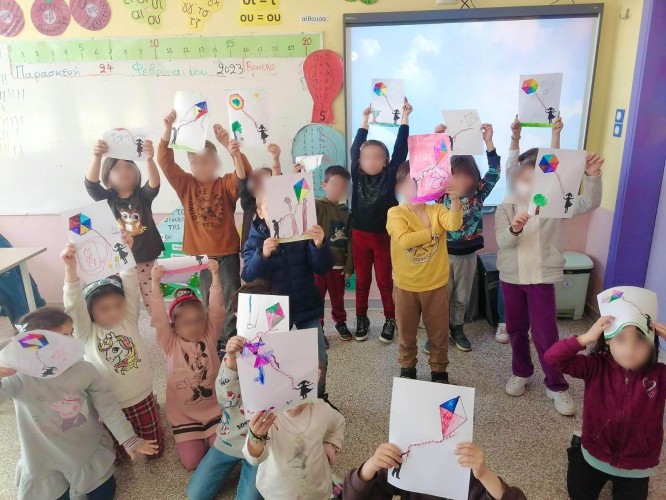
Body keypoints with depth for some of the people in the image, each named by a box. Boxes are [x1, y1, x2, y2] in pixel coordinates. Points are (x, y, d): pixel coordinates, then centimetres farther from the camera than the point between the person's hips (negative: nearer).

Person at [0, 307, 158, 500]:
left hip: (90, 453, 2)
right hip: (44, 463, -1)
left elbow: (108, 407, -10)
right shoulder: (20, 377, -23)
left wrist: (129, 440, -9)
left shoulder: (84, 370, -17)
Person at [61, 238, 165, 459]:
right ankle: (121, 457, 52)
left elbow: (131, 287, -17)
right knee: (119, 445, 20)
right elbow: (73, 305, -29)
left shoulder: (129, 320, -8)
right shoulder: (87, 332, -13)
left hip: (142, 396, 1)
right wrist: (70, 268, -41)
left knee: (153, 443, 18)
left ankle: (153, 449, 50)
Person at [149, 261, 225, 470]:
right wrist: (156, 284, -35)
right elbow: (159, 319, -23)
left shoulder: (209, 335, -6)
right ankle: (197, 438, 26)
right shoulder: (171, 343, -10)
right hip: (185, 414, 0)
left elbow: (216, 310, -18)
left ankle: (207, 436, 25)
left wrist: (215, 276, -29)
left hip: (214, 409, 1)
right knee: (192, 462, -5)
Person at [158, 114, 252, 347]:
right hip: (199, 253, 2)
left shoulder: (226, 184, -3)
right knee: (208, 301, 13)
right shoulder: (185, 184, 3)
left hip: (227, 252, -2)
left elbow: (244, 175, -22)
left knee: (230, 300, 2)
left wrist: (234, 151, -40)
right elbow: (165, 162, -7)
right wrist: (167, 129, -21)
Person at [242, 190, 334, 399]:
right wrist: (263, 255, -34)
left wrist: (320, 245, -29)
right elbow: (248, 276, -16)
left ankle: (319, 398, 33)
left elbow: (323, 268, -9)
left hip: (307, 307, 1)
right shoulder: (255, 240, -6)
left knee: (319, 358, 9)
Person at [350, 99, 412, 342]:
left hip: (384, 236, -2)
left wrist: (404, 118, -7)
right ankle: (361, 319, 28)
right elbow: (355, 148, 2)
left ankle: (390, 320, 25)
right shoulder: (357, 175, -2)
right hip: (360, 235, 2)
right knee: (362, 281, 13)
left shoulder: (390, 176, -6)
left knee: (384, 281, 10)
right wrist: (365, 120, 8)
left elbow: (400, 149, -9)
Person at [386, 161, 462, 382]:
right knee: (406, 333, 17)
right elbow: (404, 240, -26)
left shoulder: (437, 210, -3)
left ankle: (439, 371, 36)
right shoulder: (395, 213, -11)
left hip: (436, 285, 2)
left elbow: (454, 224, -23)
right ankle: (407, 369, 38)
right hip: (406, 286, -1)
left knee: (439, 333, 15)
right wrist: (432, 231, -16)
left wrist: (455, 199, -39)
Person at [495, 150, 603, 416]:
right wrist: (514, 228, -38)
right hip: (511, 277, 2)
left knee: (546, 334, 1)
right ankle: (521, 373, 36)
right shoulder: (505, 208, -2)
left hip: (542, 278, -2)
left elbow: (589, 204, -16)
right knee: (516, 330, 16)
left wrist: (592, 176, -33)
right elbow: (502, 241, -15)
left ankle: (557, 386, 18)